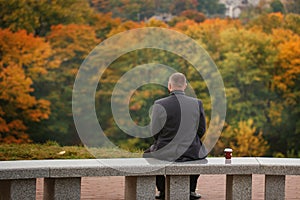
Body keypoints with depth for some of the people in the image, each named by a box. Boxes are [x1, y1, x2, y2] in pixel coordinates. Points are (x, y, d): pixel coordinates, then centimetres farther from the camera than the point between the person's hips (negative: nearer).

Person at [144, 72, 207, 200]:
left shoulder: (160, 105, -14)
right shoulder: (197, 103, -6)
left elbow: (155, 132, -4)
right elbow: (201, 130, 4)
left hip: (167, 153, -2)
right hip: (192, 152, 2)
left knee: (147, 154, 31)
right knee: (201, 153, 38)